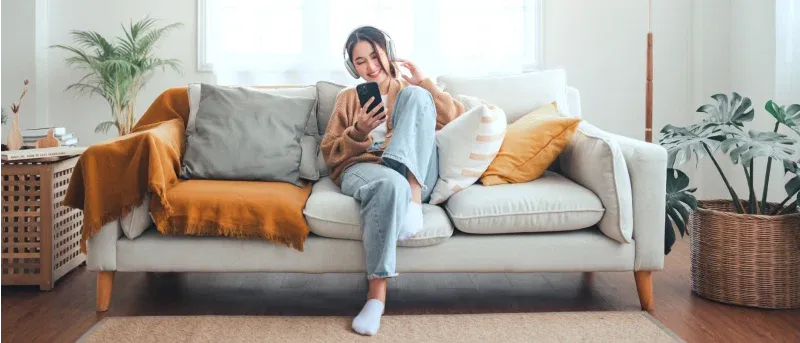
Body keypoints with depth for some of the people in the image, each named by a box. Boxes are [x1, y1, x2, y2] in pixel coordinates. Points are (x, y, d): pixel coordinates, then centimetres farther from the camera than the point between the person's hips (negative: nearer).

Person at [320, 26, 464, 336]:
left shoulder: (411, 90, 24)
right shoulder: (347, 98, 24)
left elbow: (456, 121, 7)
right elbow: (330, 156, 14)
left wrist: (423, 82, 1)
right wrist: (358, 132, -4)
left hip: (417, 175, 1)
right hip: (361, 170, -1)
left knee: (417, 96, -21)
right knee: (390, 183, -40)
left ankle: (413, 196, -35)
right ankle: (377, 291, -36)